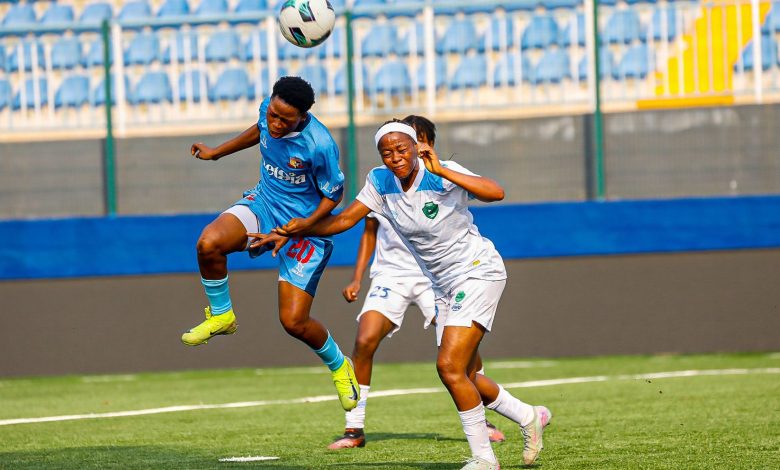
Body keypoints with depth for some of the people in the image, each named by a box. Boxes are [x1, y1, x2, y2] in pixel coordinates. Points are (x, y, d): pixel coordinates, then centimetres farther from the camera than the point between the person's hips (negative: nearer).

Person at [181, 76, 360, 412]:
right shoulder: (268, 112, -10)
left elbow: (334, 194, -11)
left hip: (306, 224, -5)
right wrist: (216, 152, 24)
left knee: (293, 321, -8)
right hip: (264, 204, 5)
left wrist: (309, 222, -25)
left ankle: (339, 366, 24)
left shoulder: (320, 145, -27)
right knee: (209, 243, -27)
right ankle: (221, 315, 0)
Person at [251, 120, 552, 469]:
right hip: (443, 284, 8)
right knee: (462, 378, 12)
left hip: (478, 271, -8)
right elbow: (344, 219, 5)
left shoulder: (443, 175, -22)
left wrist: (441, 170, -39)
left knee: (449, 367, -18)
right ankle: (529, 417, 35)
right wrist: (291, 233, -2)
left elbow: (495, 193, -36)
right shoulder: (381, 182, -4)